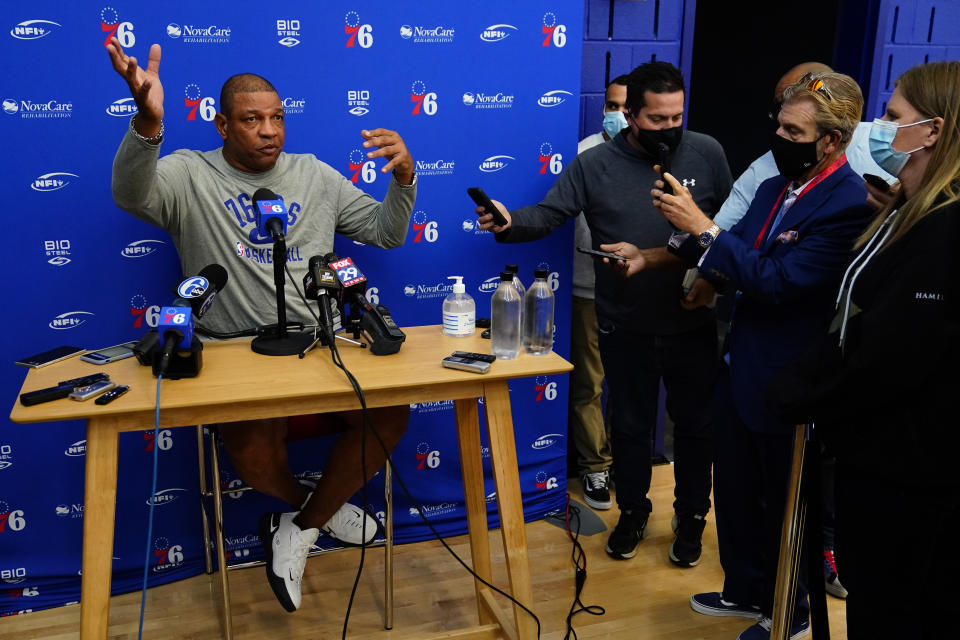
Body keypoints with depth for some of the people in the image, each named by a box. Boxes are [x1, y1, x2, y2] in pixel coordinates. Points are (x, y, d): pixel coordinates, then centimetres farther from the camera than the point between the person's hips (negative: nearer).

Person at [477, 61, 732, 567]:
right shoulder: (594, 165, -6)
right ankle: (633, 512, 39)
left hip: (693, 326, 1)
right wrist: (509, 222, -29)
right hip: (626, 329, 0)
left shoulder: (706, 154, -5)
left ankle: (691, 517, 38)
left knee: (693, 425, 16)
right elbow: (549, 214, -9)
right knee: (630, 426, 16)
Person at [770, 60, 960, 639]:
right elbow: (851, 327, 13)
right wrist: (802, 386, 1)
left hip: (906, 467, -9)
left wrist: (797, 397, -10)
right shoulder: (909, 213, 11)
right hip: (874, 449, 9)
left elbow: (888, 357, -24)